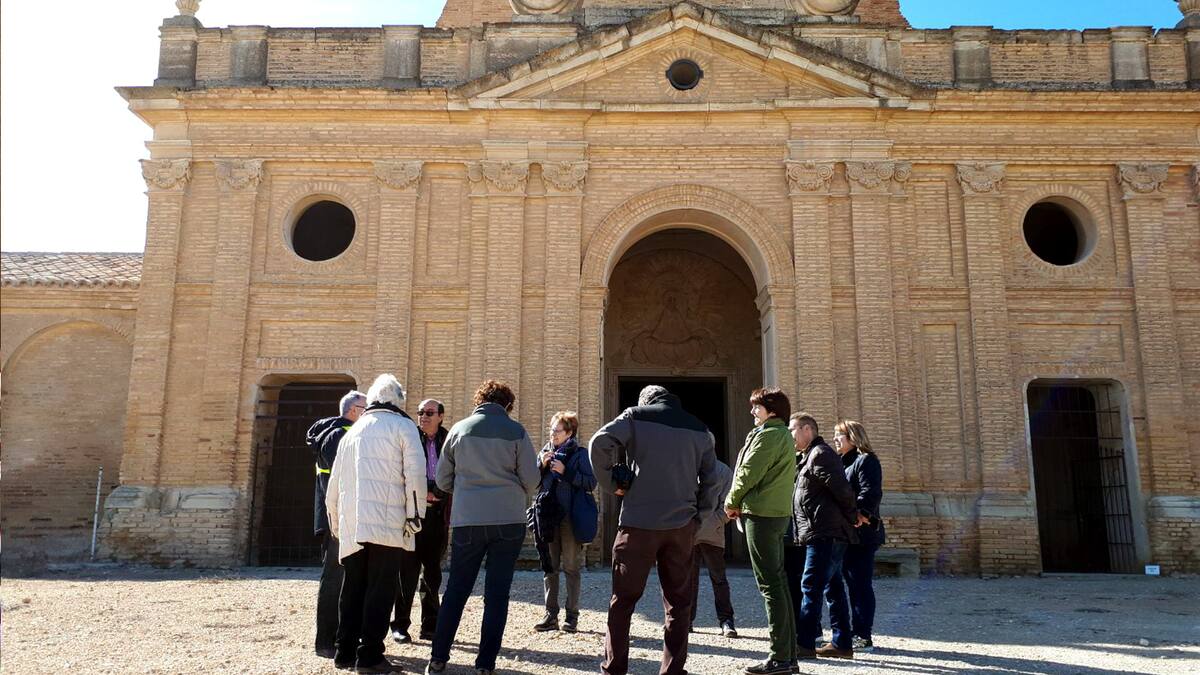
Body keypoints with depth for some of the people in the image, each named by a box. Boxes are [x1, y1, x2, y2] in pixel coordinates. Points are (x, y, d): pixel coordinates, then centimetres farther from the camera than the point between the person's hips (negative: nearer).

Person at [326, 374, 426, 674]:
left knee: (352, 588, 14)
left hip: (351, 525, 6)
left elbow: (334, 483, 22)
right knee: (381, 588, -1)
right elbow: (415, 474, -9)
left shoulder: (352, 432, 20)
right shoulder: (402, 426, 3)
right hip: (387, 521, -5)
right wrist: (414, 515, -5)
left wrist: (336, 522, 29)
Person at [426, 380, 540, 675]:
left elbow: (443, 479, 9)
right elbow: (531, 480, -1)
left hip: (467, 520, 1)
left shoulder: (459, 429, 4)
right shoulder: (516, 431, -2)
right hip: (509, 521, -1)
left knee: (456, 590, 12)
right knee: (497, 593, 6)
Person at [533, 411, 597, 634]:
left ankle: (572, 615, 9)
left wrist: (565, 471, -16)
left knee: (570, 567, 2)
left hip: (570, 518, -5)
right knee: (549, 567, 7)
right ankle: (550, 615, 14)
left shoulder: (579, 454, -2)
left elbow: (591, 483, -10)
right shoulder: (545, 452, 12)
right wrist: (542, 466, -4)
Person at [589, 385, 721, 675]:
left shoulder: (636, 416, 3)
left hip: (639, 523, -2)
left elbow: (599, 442, -12)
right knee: (678, 603, 10)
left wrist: (611, 484, -2)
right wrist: (698, 518, 15)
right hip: (681, 525, 3)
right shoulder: (700, 429, 14)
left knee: (623, 600, 7)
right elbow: (711, 480, 12)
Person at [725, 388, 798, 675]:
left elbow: (749, 473, -14)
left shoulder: (768, 434, -11)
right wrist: (742, 503, 11)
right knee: (778, 581, 11)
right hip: (779, 513, 10)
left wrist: (732, 503, 0)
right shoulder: (783, 435, 20)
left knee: (770, 583, -8)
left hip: (762, 514, -10)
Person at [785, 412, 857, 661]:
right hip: (813, 535, 10)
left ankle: (805, 644, -8)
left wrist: (851, 518, -4)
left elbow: (842, 490, -15)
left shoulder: (820, 454, -10)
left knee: (811, 587, -10)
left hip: (824, 535, -10)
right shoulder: (808, 458, 22)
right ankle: (841, 643, 17)